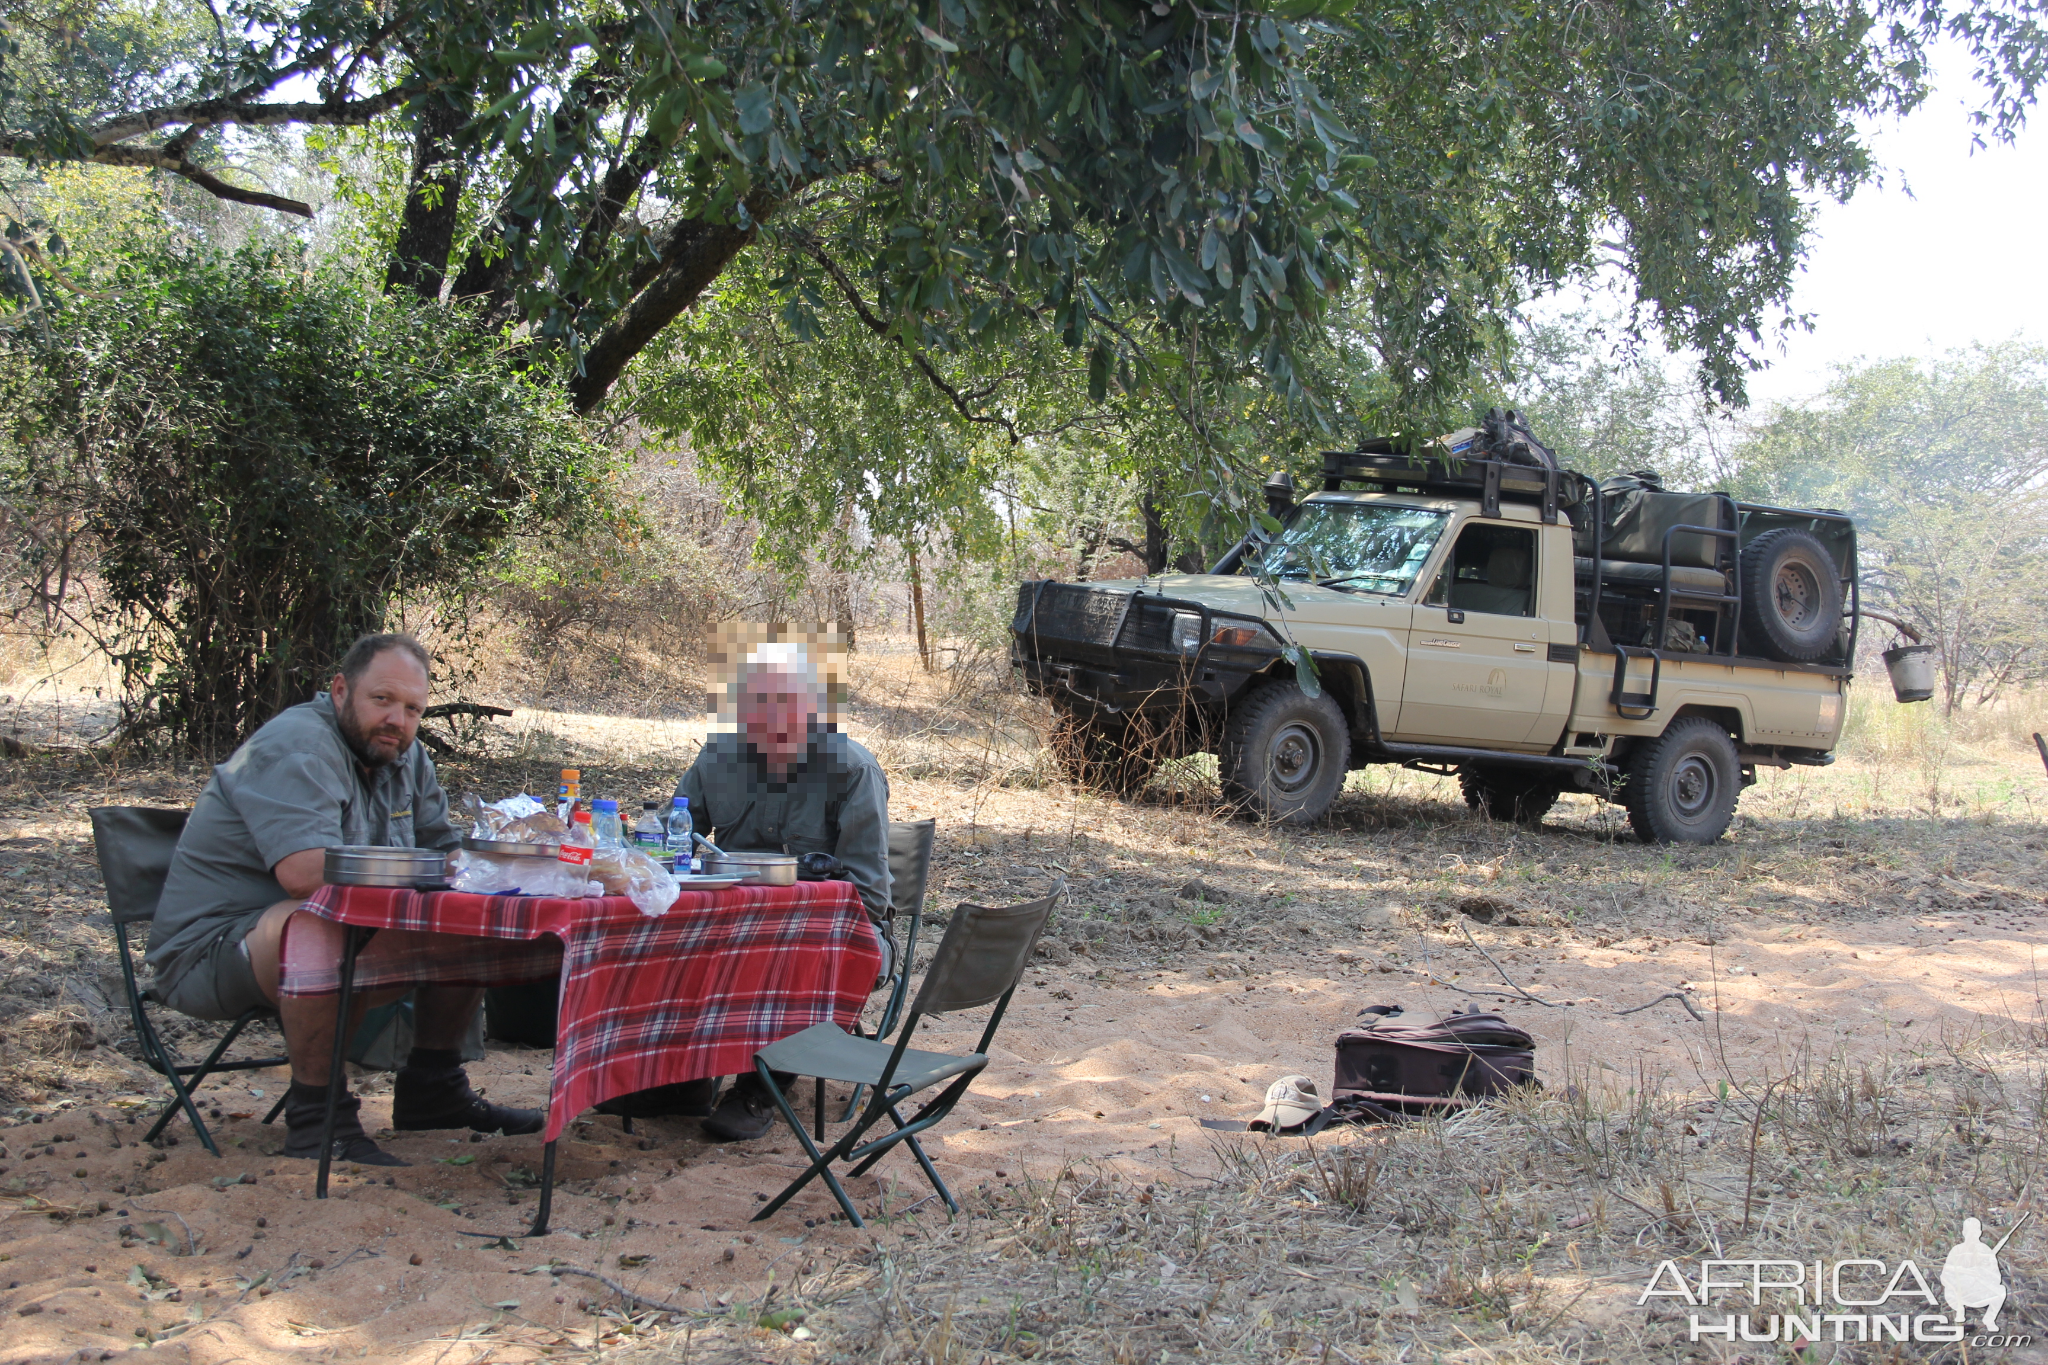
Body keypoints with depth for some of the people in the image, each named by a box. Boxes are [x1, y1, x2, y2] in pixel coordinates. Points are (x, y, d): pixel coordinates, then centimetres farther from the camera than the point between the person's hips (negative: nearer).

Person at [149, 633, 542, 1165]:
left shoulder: (404, 756, 10)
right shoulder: (296, 747, -21)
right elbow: (305, 873, -36)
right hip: (212, 950, -9)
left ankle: (432, 1088, 18)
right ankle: (315, 1117, -26)